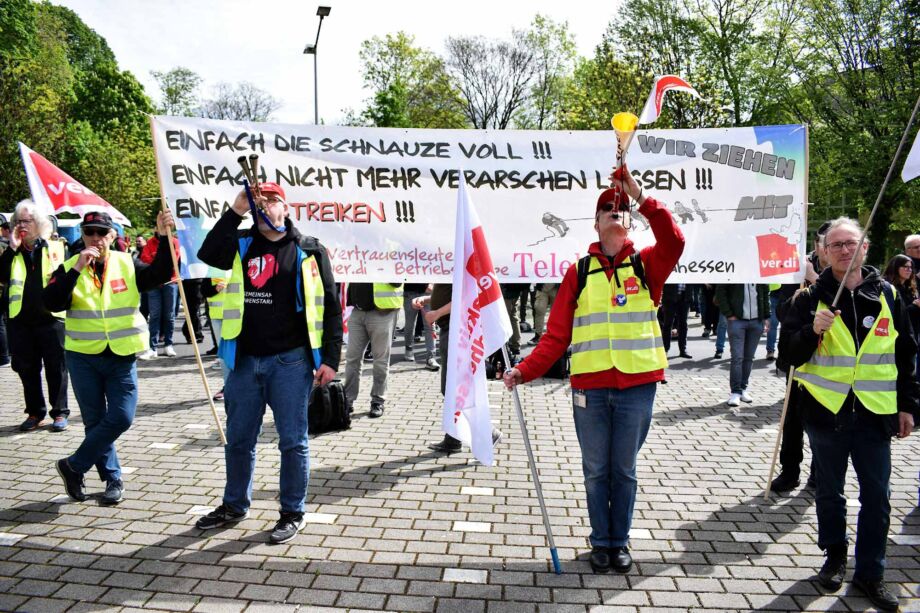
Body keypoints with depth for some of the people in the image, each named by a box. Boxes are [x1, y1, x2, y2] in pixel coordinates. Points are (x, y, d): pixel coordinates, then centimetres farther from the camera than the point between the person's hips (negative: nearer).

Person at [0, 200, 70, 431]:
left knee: (55, 367, 3)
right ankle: (35, 412, 22)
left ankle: (60, 412, 12)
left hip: (50, 317, -3)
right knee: (27, 368, 10)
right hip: (21, 319, 3)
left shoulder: (55, 247, 3)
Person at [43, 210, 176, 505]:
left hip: (122, 357, 0)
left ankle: (73, 466, 14)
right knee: (95, 421, 7)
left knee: (121, 418, -5)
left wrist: (164, 237, -27)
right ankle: (113, 478, 23)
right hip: (83, 357, 0)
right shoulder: (69, 268, -1)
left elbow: (160, 274, -15)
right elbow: (51, 303, -15)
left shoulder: (127, 264, 1)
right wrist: (76, 269, -23)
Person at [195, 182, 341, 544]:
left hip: (290, 361, -3)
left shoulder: (309, 251, 1)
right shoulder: (241, 245, 8)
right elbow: (207, 254, -14)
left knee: (293, 441, 5)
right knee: (238, 440, 16)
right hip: (244, 360, 3)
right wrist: (235, 211, -17)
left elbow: (330, 307, 0)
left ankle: (293, 512, 20)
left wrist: (330, 359, -6)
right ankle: (235, 506, 35)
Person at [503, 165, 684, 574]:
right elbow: (556, 334, 0)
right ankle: (601, 541, 27)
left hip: (637, 385, 0)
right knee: (596, 470, 11)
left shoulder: (646, 264, 4)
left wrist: (640, 196, -23)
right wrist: (525, 371, -10)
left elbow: (674, 242, -20)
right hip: (590, 386, 1)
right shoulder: (579, 272, 5)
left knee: (624, 470, 12)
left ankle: (620, 541, 28)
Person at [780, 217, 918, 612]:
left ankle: (870, 572, 20)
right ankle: (835, 556, 33)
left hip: (874, 414, 1)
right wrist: (813, 331, -24)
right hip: (827, 412, -1)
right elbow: (789, 354, -5)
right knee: (830, 493, 14)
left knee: (877, 498, 5)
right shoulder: (811, 298, -2)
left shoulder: (887, 295, 4)